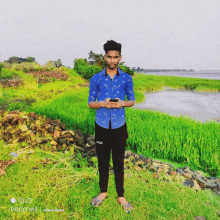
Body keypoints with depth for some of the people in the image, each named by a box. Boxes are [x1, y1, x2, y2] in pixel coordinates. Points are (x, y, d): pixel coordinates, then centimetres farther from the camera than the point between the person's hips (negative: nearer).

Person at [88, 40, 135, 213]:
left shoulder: (127, 78, 0)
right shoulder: (96, 79, -1)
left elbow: (132, 101, 7)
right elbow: (90, 103, 3)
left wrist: (122, 103, -16)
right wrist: (103, 103, -19)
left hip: (119, 126, 0)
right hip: (102, 126, 1)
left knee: (119, 162, 9)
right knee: (103, 161, 13)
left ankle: (121, 196, 28)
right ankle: (103, 192, 34)